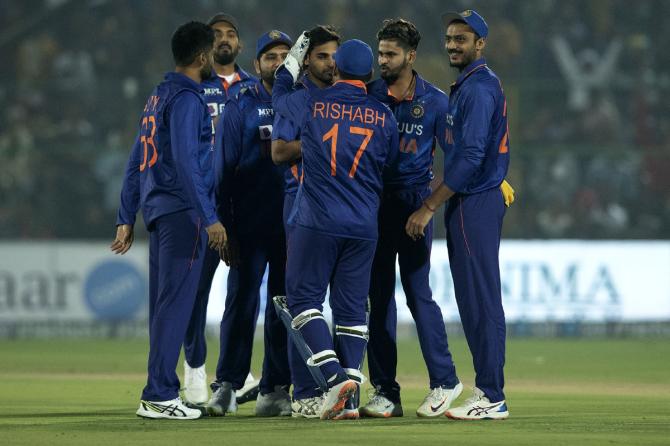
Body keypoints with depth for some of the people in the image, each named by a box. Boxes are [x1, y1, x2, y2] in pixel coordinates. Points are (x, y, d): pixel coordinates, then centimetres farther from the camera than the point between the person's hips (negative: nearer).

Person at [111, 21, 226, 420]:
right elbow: (186, 161, -20)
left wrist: (127, 218, 20)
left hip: (158, 209, 9)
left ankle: (161, 393, 13)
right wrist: (210, 218, -22)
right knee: (176, 303, -9)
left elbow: (137, 161, 18)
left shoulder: (159, 97, 18)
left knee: (164, 305, 11)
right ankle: (159, 396, -12)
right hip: (184, 211, -9)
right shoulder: (186, 99, -10)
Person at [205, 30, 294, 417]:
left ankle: (275, 390, 10)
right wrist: (226, 230, -7)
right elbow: (225, 170, 1)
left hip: (293, 226, 3)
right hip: (250, 227, -3)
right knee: (242, 303, -6)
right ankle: (227, 386, -2)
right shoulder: (241, 108, 3)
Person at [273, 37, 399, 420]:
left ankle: (335, 375, -15)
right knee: (352, 306, 8)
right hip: (364, 226, 3)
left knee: (303, 296, 4)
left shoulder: (312, 104, -2)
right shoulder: (384, 116, 3)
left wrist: (294, 60, 36)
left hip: (316, 222, -3)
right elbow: (389, 169, 13)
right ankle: (349, 390, 2)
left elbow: (279, 95, 20)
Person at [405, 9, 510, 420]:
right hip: (471, 202, 11)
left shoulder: (478, 88, -14)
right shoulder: (469, 85, 19)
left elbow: (470, 158, -22)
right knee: (475, 297, 12)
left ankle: (492, 398, -10)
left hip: (475, 203, -11)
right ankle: (487, 389, 16)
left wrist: (430, 207, -20)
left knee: (480, 297, -10)